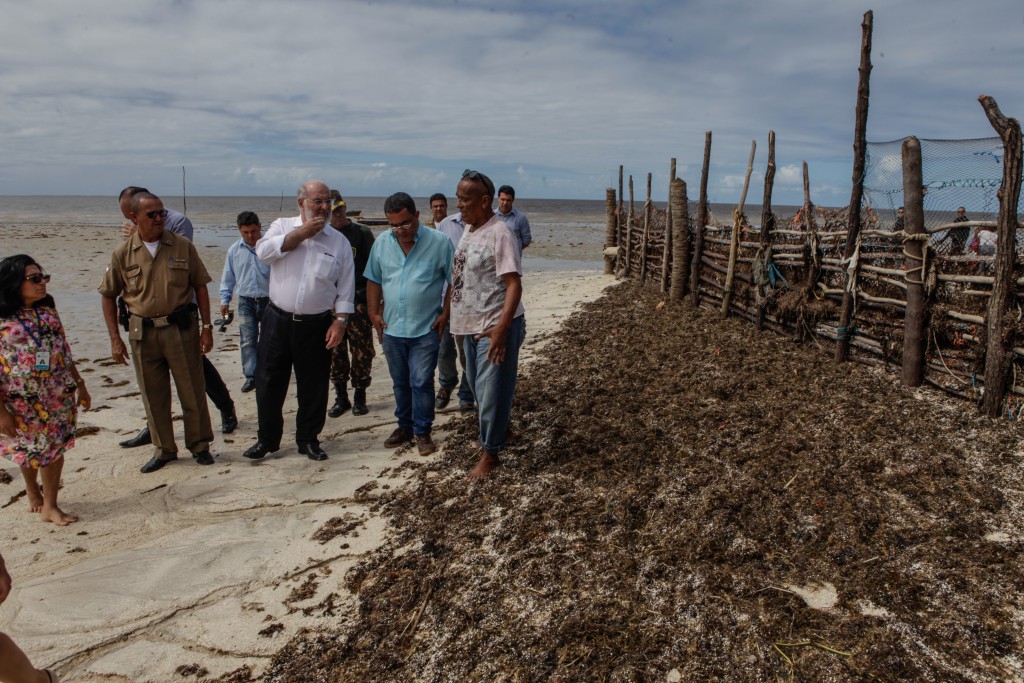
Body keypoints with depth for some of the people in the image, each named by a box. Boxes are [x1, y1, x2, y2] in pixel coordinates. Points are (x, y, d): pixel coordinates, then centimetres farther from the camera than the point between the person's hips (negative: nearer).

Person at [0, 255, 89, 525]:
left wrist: (80, 386, 12)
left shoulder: (48, 312, 2)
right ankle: (32, 490, 42)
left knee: (54, 448, 7)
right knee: (28, 450, 15)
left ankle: (49, 506, 18)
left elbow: (64, 352, 10)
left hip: (59, 397, 4)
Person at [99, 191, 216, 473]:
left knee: (192, 390, 5)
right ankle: (164, 449, 25)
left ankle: (199, 445, 20)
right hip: (143, 332, 1)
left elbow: (200, 287, 3)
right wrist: (115, 339, 2)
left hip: (181, 328, -1)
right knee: (153, 395, 10)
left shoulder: (182, 247, -2)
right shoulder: (123, 254, 0)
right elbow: (109, 296, 7)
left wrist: (206, 327, -1)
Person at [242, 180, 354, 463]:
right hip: (278, 320, 1)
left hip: (316, 325, 0)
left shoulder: (339, 241, 4)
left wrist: (340, 321, -6)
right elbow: (264, 251, -14)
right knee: (269, 382, 7)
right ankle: (267, 439, 24)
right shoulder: (282, 226, 6)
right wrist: (302, 232, -13)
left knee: (313, 386, 7)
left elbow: (346, 288, 2)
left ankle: (308, 439, 24)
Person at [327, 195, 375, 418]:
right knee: (335, 353, 5)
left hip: (359, 301, -2)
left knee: (362, 352, 0)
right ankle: (341, 398, 17)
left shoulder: (362, 233, 3)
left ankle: (359, 397, 13)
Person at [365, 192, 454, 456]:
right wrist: (373, 313, 5)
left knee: (421, 382, -2)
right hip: (391, 328, 4)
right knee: (400, 382, 15)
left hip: (426, 329, -4)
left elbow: (455, 281, -4)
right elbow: (373, 281, 12)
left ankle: (422, 432, 13)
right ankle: (405, 426, 30)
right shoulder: (381, 244, 3)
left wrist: (446, 313, -8)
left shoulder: (439, 242, -9)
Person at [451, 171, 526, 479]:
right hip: (473, 326, 9)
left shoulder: (499, 233, -18)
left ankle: (490, 453, 14)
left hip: (495, 328, -9)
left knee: (491, 392, 0)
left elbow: (514, 284, -22)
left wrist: (500, 329, -29)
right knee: (480, 388, 21)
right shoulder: (469, 229, 9)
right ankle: (499, 429, 42)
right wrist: (448, 315, 18)